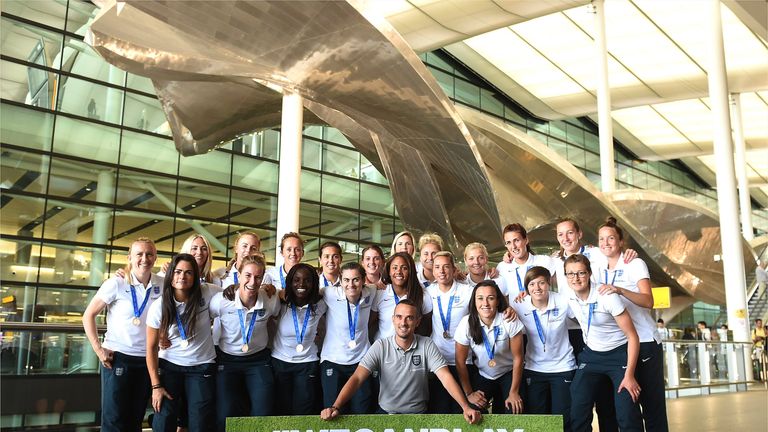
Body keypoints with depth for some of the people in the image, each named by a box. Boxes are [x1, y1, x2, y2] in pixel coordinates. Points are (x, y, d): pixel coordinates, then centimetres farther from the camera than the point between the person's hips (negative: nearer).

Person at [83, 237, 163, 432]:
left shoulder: (162, 285, 0)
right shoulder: (117, 283, -8)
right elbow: (88, 316, -4)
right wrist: (99, 350, -10)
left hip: (147, 359, 4)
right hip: (117, 357, -3)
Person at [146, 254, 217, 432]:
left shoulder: (206, 293, -10)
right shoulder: (158, 307, -8)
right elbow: (151, 348, -3)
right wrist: (156, 385, -8)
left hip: (202, 367, 0)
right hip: (169, 366, 0)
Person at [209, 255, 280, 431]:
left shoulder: (271, 301, -14)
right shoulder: (221, 300, -18)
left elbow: (279, 318, 11)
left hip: (259, 360, 1)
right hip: (227, 360, -1)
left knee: (263, 415, -7)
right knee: (225, 417, -8)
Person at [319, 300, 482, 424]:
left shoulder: (427, 346, -5)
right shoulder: (380, 346, -6)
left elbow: (445, 377, -13)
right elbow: (357, 377, -15)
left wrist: (466, 407, -29)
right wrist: (335, 407, -29)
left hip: (418, 415, 0)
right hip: (386, 414, 0)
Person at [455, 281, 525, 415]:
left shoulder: (509, 321, -23)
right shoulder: (467, 323, -20)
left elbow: (518, 358, -14)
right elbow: (460, 361, -11)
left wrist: (514, 393, -11)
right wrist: (469, 393, -10)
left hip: (508, 374, -1)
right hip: (483, 377, 1)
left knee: (513, 412, -17)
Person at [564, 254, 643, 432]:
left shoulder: (607, 297, -22)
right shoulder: (568, 298, -9)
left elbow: (633, 337, -17)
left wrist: (629, 375, -20)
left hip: (619, 354, -4)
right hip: (591, 354, 4)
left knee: (627, 416, -13)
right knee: (578, 413, -2)